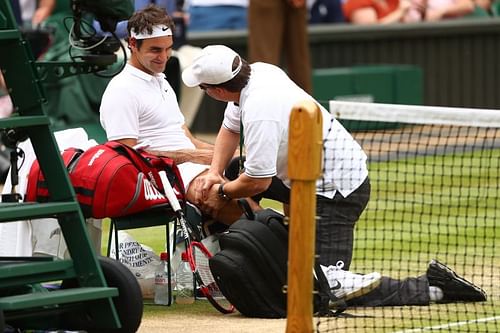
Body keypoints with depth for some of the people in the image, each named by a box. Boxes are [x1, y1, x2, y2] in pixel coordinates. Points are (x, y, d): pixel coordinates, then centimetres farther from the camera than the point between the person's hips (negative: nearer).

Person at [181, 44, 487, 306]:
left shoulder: (259, 111, -28)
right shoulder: (260, 71, 0)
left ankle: (431, 288, -11)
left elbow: (258, 183, -22)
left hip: (334, 193, -10)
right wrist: (215, 173, 3)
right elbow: (231, 127, 17)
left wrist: (222, 192, -3)